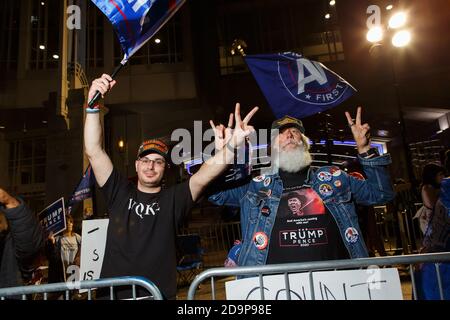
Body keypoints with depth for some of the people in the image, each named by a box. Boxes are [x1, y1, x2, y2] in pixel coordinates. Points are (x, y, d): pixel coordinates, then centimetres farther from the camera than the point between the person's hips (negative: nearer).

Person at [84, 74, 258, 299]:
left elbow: (205, 173, -15)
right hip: (113, 293, 2)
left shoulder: (173, 199, 0)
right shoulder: (119, 193, 4)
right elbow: (94, 152, -2)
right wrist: (93, 104, -12)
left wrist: (233, 144, -30)